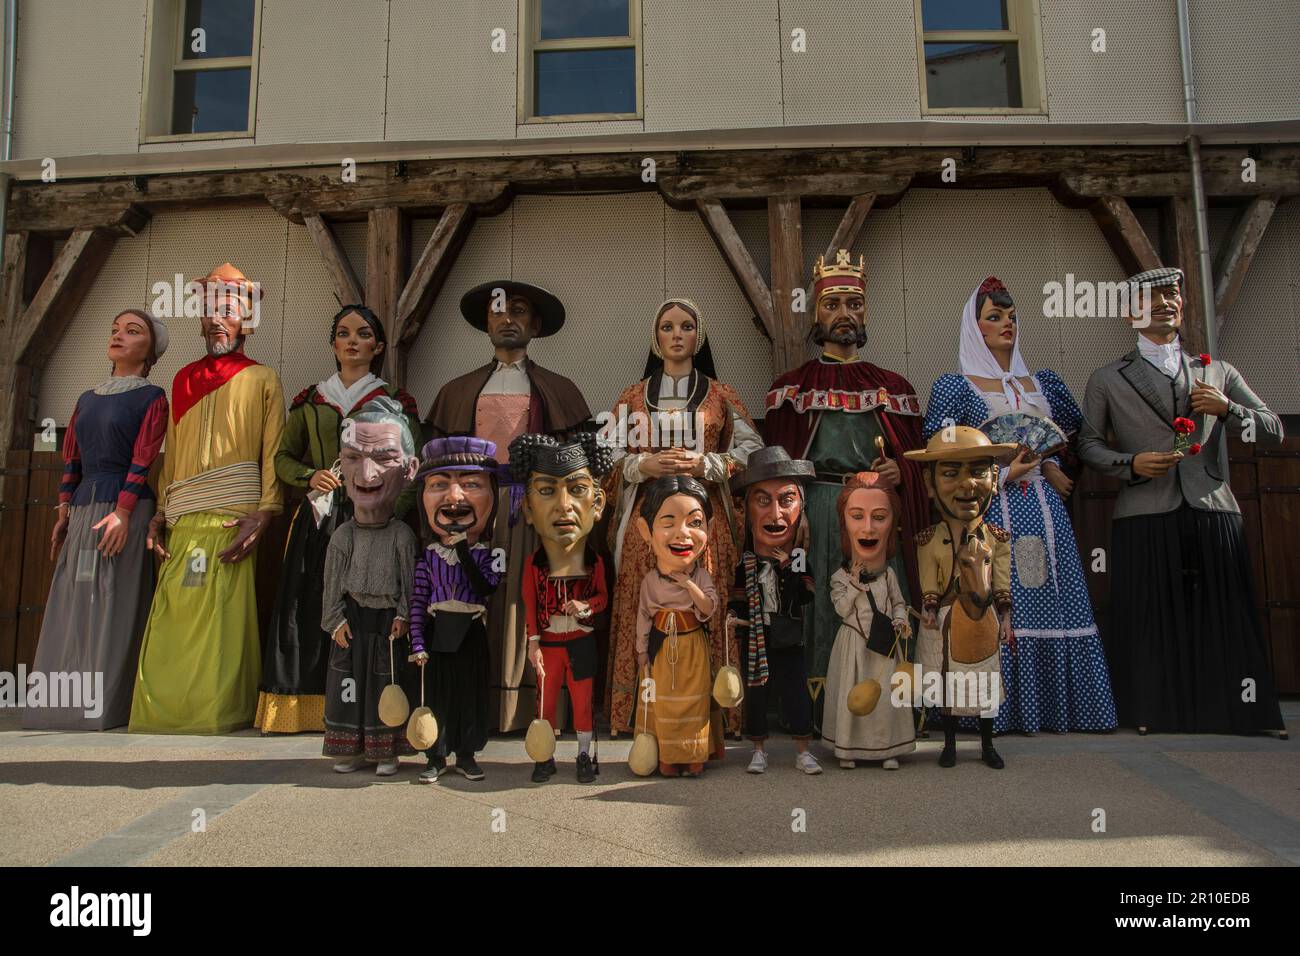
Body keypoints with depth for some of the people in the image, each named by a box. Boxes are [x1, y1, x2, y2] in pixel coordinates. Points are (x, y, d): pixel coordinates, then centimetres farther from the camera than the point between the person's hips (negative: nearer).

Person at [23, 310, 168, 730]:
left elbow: (142, 462, -9)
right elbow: (71, 461, 17)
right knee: (73, 604, 7)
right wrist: (63, 515, 10)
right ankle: (68, 702, 14)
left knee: (114, 604, -5)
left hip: (125, 509, -6)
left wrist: (122, 513, -17)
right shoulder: (87, 399, 18)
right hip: (83, 509, 6)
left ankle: (107, 705, 0)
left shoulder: (152, 397, 0)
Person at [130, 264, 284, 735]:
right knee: (171, 620, 0)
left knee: (223, 620, -8)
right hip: (182, 522, 4)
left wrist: (263, 513, -12)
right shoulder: (184, 379, 22)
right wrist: (160, 513, 11)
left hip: (233, 518, -4)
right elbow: (172, 453, 21)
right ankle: (164, 713, 9)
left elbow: (273, 452, 0)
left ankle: (219, 711, 0)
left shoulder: (262, 379, 9)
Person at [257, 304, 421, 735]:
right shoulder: (310, 399, 15)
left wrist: (392, 513, -12)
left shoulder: (396, 400, 7)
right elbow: (283, 457, 20)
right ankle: (308, 709, 6)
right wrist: (310, 476, -1)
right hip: (319, 520, 3)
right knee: (310, 613, -1)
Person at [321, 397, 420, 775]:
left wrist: (404, 616, -9)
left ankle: (386, 751, 18)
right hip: (353, 619, 2)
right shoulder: (342, 536, -3)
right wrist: (335, 618, -2)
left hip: (388, 620, -2)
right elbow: (333, 581, 2)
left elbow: (409, 580, -5)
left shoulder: (402, 536, -9)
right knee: (350, 684, 8)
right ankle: (352, 749, 22)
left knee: (387, 684, 5)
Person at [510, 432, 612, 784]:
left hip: (582, 642, 0)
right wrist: (533, 642, -9)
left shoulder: (595, 561, -13)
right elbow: (530, 605, -7)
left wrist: (587, 607, -20)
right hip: (548, 643, 0)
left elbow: (603, 597, -1)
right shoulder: (533, 564, -15)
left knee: (583, 702, 13)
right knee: (546, 703, 14)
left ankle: (584, 756, 31)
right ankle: (545, 757, 31)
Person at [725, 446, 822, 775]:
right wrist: (732, 615, -17)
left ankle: (803, 751, 18)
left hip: (789, 639, 0)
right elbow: (737, 596, -1)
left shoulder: (801, 553, -8)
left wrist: (788, 569, -23)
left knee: (798, 692, 4)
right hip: (754, 639, 0)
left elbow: (806, 597, -12)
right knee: (755, 694, 9)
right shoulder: (743, 556, -10)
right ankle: (759, 750, 25)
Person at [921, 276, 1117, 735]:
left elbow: (1066, 430, 27)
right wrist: (1003, 473, -11)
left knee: (1051, 601, 3)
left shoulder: (1042, 382, 15)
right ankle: (1002, 710, 1)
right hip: (991, 512, -5)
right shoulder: (956, 387, 1)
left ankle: (1054, 707, 12)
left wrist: (1048, 466, 7)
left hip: (1044, 510, 5)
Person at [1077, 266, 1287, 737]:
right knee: (1150, 621, 0)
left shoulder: (1218, 373, 17)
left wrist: (1228, 409, -6)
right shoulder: (1107, 380, 12)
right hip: (1145, 517, -1)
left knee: (1224, 618, 2)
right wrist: (1131, 463, -8)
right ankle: (1152, 712, 11)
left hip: (1214, 512, 2)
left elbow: (1274, 430, 14)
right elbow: (1088, 443, 11)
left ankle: (1241, 713, 13)